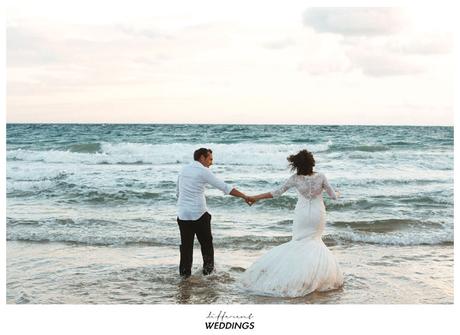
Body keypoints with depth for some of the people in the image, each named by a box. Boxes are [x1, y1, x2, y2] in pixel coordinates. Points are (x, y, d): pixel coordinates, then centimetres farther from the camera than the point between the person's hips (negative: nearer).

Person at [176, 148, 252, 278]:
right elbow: (225, 187, -12)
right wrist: (244, 196, -10)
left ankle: (184, 271, 11)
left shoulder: (184, 169, 11)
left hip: (182, 214, 5)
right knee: (206, 242, 13)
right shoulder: (203, 171, -8)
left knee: (186, 244, 10)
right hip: (198, 213, -5)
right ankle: (208, 267, 21)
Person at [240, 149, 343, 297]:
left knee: (299, 241, 16)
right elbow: (333, 195, -5)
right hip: (318, 214, 1)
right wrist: (335, 194, 21)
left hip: (302, 214, -1)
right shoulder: (320, 176, -13)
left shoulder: (295, 179, -15)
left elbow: (276, 193, -11)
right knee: (314, 240, 19)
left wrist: (255, 197, -2)